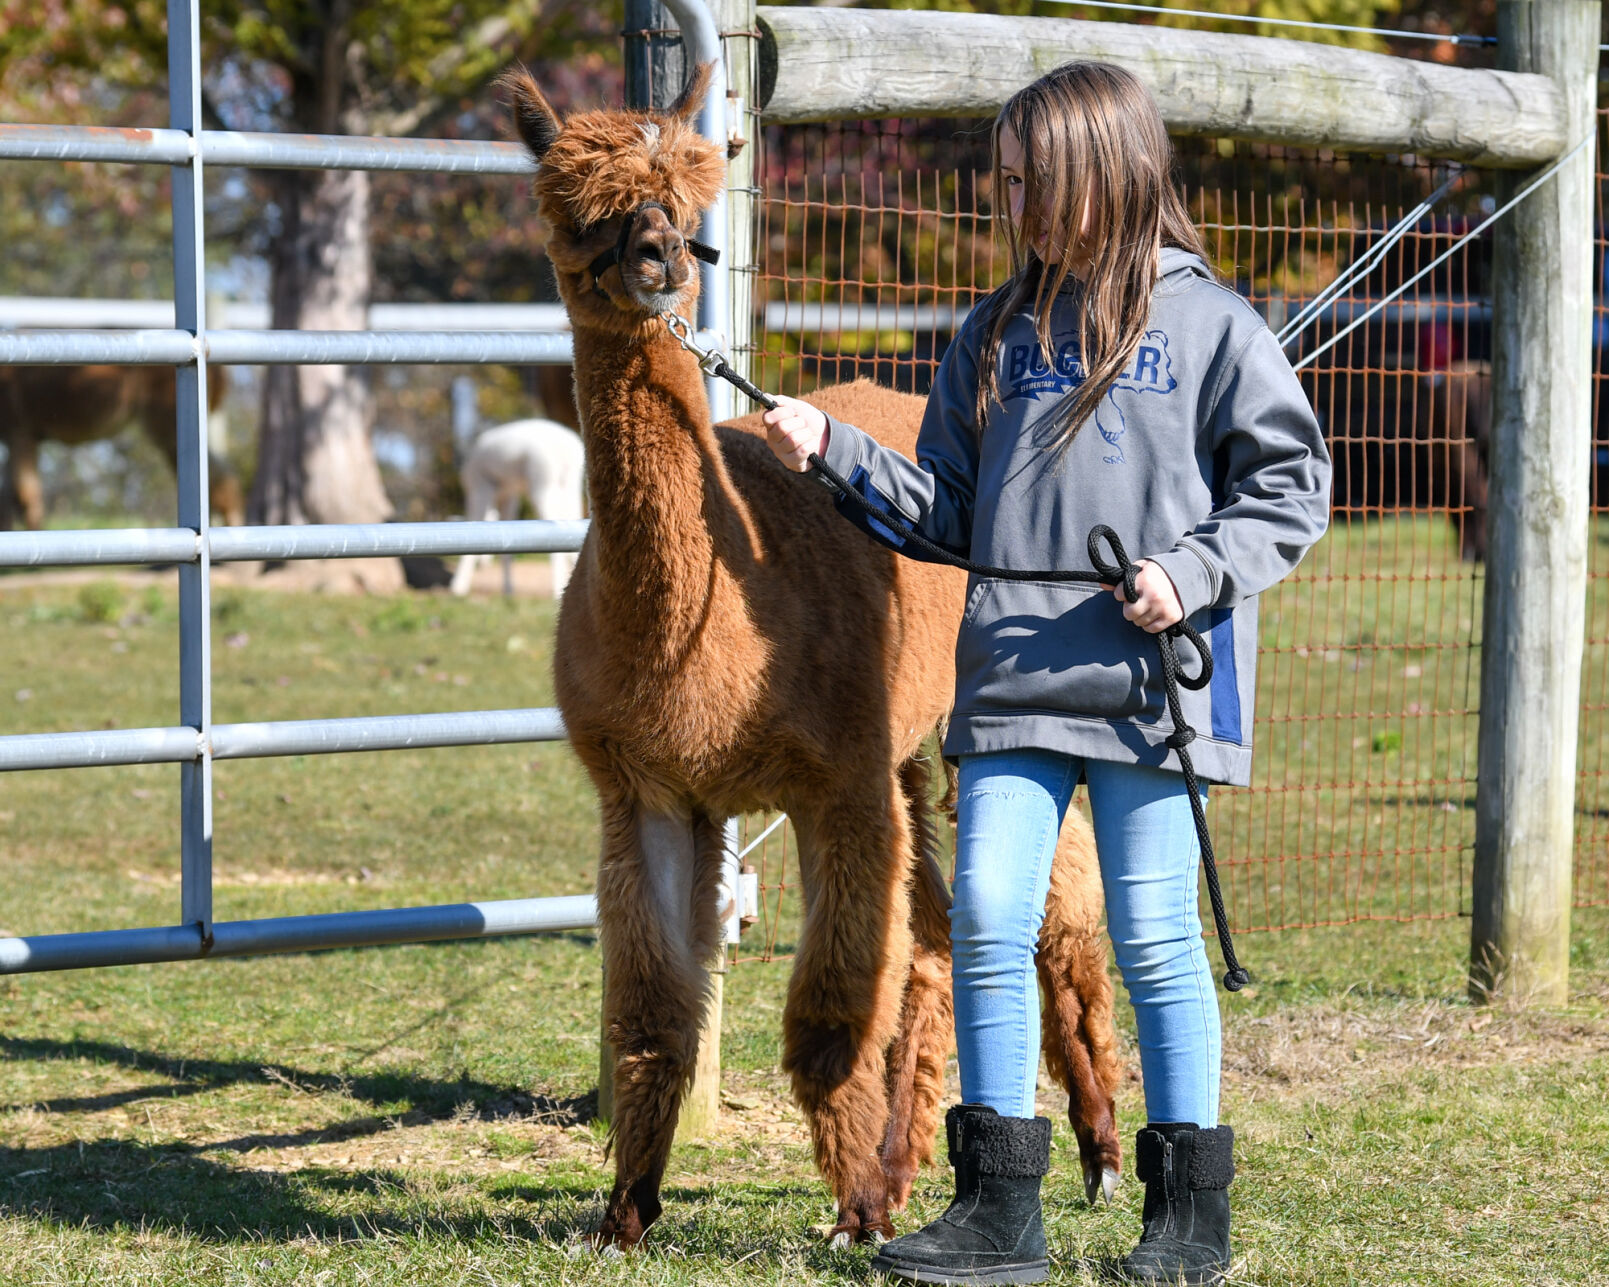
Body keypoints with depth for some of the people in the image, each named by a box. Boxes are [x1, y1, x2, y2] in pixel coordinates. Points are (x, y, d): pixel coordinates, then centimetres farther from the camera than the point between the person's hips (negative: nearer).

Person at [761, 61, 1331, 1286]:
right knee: (987, 920, -3)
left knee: (1155, 938, 0)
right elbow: (944, 509, 16)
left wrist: (1195, 574, -12)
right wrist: (835, 450, 3)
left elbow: (1291, 487, 1)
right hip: (1013, 681, 4)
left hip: (1153, 684, -4)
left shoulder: (1212, 326, 0)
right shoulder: (998, 333, 15)